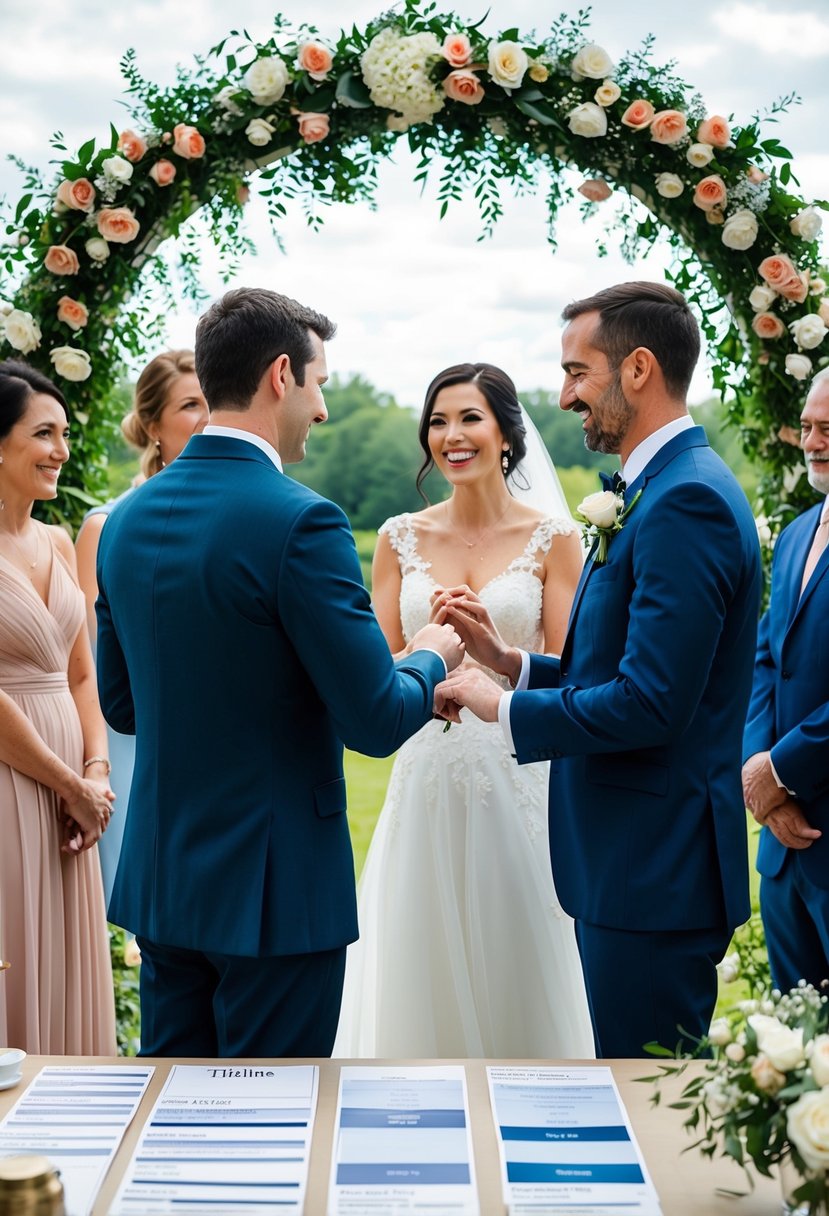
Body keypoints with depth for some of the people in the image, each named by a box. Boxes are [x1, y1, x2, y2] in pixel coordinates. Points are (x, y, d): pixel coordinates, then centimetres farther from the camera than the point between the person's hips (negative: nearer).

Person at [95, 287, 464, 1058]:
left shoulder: (126, 519, 3)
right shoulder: (299, 521, -19)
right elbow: (376, 722, -18)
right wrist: (432, 659, 2)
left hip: (159, 880, 7)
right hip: (274, 890, -7)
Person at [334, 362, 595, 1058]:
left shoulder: (551, 538, 0)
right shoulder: (402, 538, 6)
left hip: (520, 780, -2)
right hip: (428, 779, 2)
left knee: (517, 968, 6)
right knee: (421, 971, 8)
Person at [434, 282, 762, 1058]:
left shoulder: (686, 502, -20)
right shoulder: (666, 489, 13)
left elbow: (650, 704, -25)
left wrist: (503, 708, -13)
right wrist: (510, 663, 6)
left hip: (654, 873, -10)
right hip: (631, 861, 10)